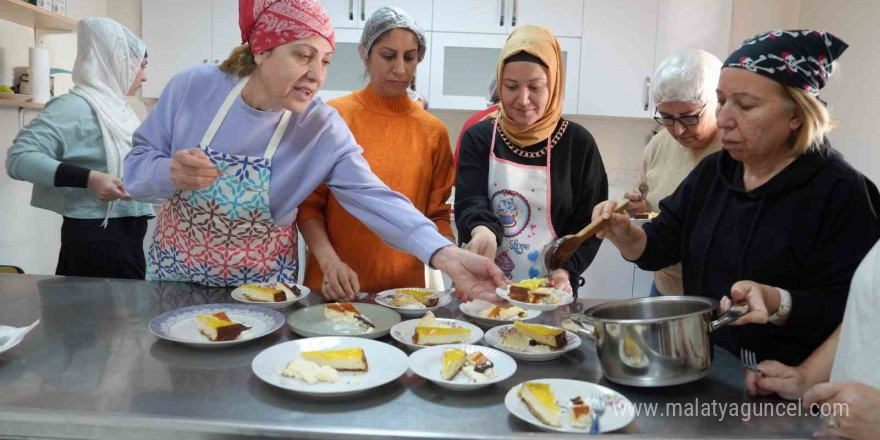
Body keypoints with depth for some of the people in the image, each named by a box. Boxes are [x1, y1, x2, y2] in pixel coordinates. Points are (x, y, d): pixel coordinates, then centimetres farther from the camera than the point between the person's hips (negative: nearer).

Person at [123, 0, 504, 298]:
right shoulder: (192, 88, -14)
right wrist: (170, 175, -30)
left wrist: (444, 254, -42)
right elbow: (135, 166, -6)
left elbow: (374, 198, -28)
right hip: (174, 275, 1)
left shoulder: (323, 129, -18)